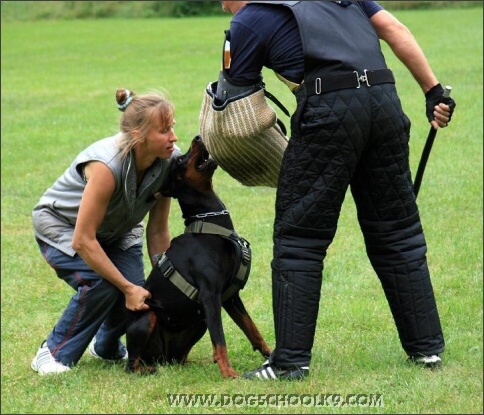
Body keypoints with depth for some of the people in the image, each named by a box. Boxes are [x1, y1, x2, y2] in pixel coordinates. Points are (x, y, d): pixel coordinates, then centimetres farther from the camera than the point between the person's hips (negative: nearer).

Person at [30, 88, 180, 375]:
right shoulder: (107, 165, -40)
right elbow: (83, 241, -34)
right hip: (61, 226, -5)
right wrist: (129, 288, -30)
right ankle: (54, 353, -7)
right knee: (100, 284, -30)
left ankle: (107, 346, 20)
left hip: (116, 230, 5)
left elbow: (158, 232, -12)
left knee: (140, 295, -14)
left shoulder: (169, 161, -23)